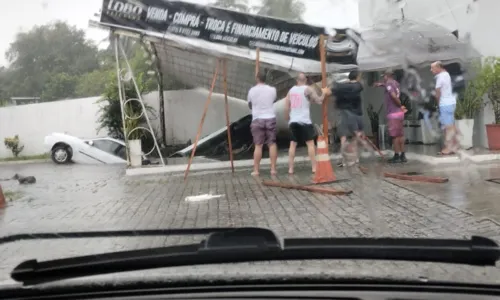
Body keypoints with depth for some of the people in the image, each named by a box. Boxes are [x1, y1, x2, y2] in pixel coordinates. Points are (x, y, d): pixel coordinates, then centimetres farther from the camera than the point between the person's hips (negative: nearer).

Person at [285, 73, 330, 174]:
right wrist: (324, 93, 8)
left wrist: (288, 119, 20)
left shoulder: (291, 90, 13)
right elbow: (319, 101, -8)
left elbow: (286, 108, 11)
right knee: (310, 143, 2)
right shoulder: (308, 89, -2)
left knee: (293, 144, 7)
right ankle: (314, 167, -1)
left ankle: (290, 168, 4)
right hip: (304, 121, -4)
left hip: (293, 121, 4)